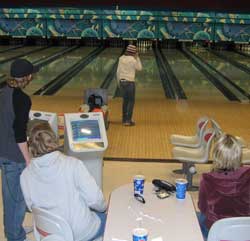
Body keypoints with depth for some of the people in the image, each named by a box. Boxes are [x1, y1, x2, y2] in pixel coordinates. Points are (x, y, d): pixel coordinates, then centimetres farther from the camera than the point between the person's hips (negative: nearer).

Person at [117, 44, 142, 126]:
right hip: (130, 82, -6)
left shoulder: (121, 58, 3)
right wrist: (137, 57, 2)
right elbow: (139, 68, 2)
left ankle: (124, 119, 22)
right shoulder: (133, 60, -13)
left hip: (122, 81, 6)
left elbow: (118, 72, 7)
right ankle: (128, 120, 1)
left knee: (125, 100, 16)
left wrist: (119, 81, 17)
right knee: (131, 101, 4)